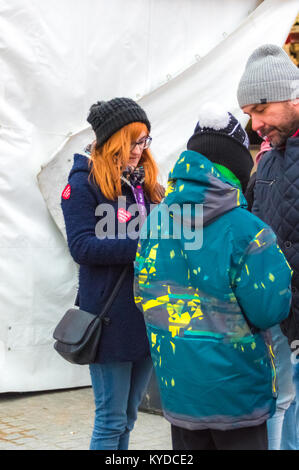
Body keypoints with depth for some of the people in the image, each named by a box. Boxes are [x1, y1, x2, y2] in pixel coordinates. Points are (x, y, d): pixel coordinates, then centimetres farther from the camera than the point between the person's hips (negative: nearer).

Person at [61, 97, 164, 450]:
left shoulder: (146, 184, 13)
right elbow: (82, 247, -15)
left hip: (148, 315, 6)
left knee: (127, 417, 15)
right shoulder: (84, 183, -6)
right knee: (111, 420, 0)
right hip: (111, 318, -6)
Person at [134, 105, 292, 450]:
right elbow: (269, 311, -17)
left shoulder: (153, 224, -1)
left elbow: (143, 298, 8)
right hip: (235, 391, -5)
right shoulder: (247, 231, -18)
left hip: (176, 385, 5)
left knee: (188, 445, 17)